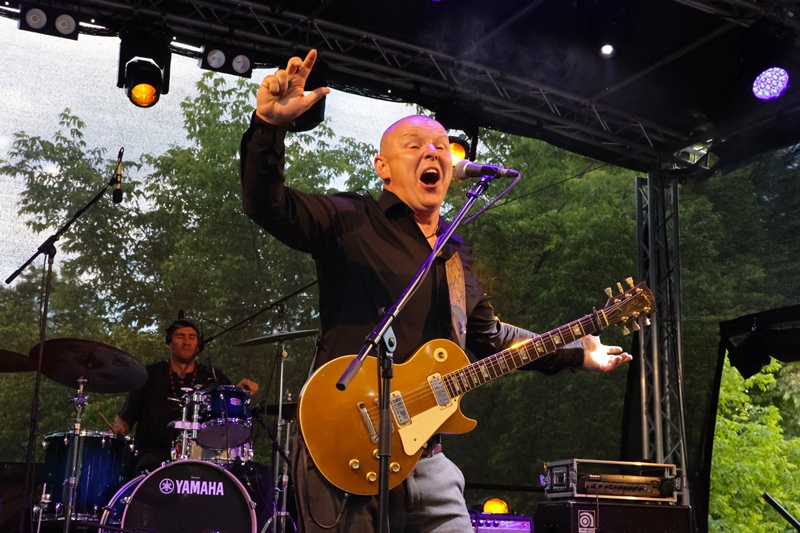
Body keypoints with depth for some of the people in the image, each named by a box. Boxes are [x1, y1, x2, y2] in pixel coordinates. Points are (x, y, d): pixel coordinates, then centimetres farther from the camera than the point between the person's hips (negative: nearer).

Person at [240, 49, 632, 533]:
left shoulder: (456, 253, 17)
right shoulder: (348, 221, -2)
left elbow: (489, 336, 28)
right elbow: (267, 203, -17)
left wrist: (576, 352, 26)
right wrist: (270, 126, -35)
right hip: (344, 455, -6)